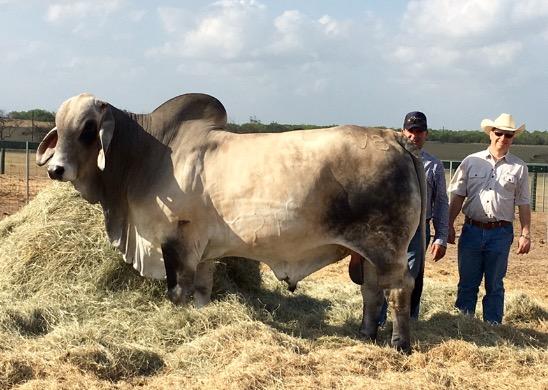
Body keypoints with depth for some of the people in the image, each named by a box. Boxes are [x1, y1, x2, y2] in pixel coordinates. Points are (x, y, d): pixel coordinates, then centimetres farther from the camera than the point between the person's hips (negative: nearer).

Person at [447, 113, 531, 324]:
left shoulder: (518, 168, 4)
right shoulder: (471, 162, 5)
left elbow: (523, 204, 6)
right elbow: (457, 196, 6)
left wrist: (525, 234, 0)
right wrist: (449, 225, 0)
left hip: (501, 233, -1)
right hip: (472, 229, 1)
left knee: (495, 286, 7)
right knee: (467, 283, 7)